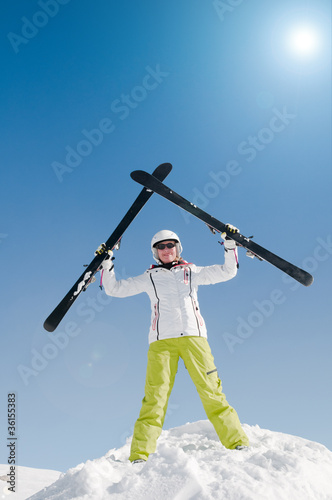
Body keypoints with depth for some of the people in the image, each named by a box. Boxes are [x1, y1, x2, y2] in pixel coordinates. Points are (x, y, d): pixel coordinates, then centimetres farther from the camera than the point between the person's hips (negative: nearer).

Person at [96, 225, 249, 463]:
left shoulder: (192, 272, 20)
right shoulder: (149, 278, 19)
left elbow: (227, 272, 20)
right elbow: (114, 288, 19)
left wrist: (230, 244, 11)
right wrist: (106, 262, 10)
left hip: (193, 335, 1)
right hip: (162, 340, 0)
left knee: (212, 392, -6)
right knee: (155, 397, -10)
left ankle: (239, 444, 1)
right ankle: (140, 455, -6)